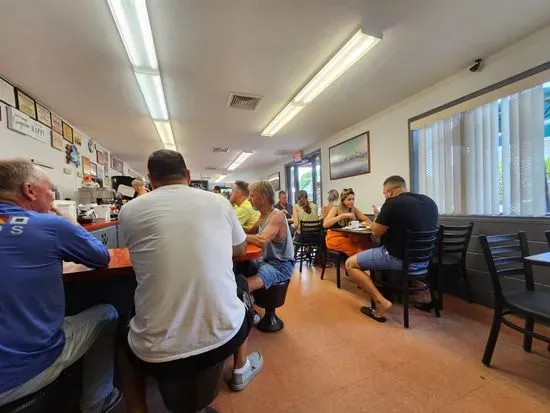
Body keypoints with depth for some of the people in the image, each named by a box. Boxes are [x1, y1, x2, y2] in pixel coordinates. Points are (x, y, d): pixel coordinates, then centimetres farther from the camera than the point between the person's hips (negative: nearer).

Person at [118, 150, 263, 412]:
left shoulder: (129, 211, -3)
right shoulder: (219, 202, -2)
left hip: (158, 353, 0)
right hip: (222, 337, 1)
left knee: (126, 345, 34)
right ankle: (240, 370, 53)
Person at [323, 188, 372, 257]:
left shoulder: (354, 210, 7)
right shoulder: (335, 209, -5)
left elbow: (368, 221, 8)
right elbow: (325, 224, -20)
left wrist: (360, 224, -15)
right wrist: (342, 215, -24)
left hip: (348, 237, 5)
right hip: (334, 237, -5)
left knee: (366, 240, -22)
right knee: (354, 248, -30)